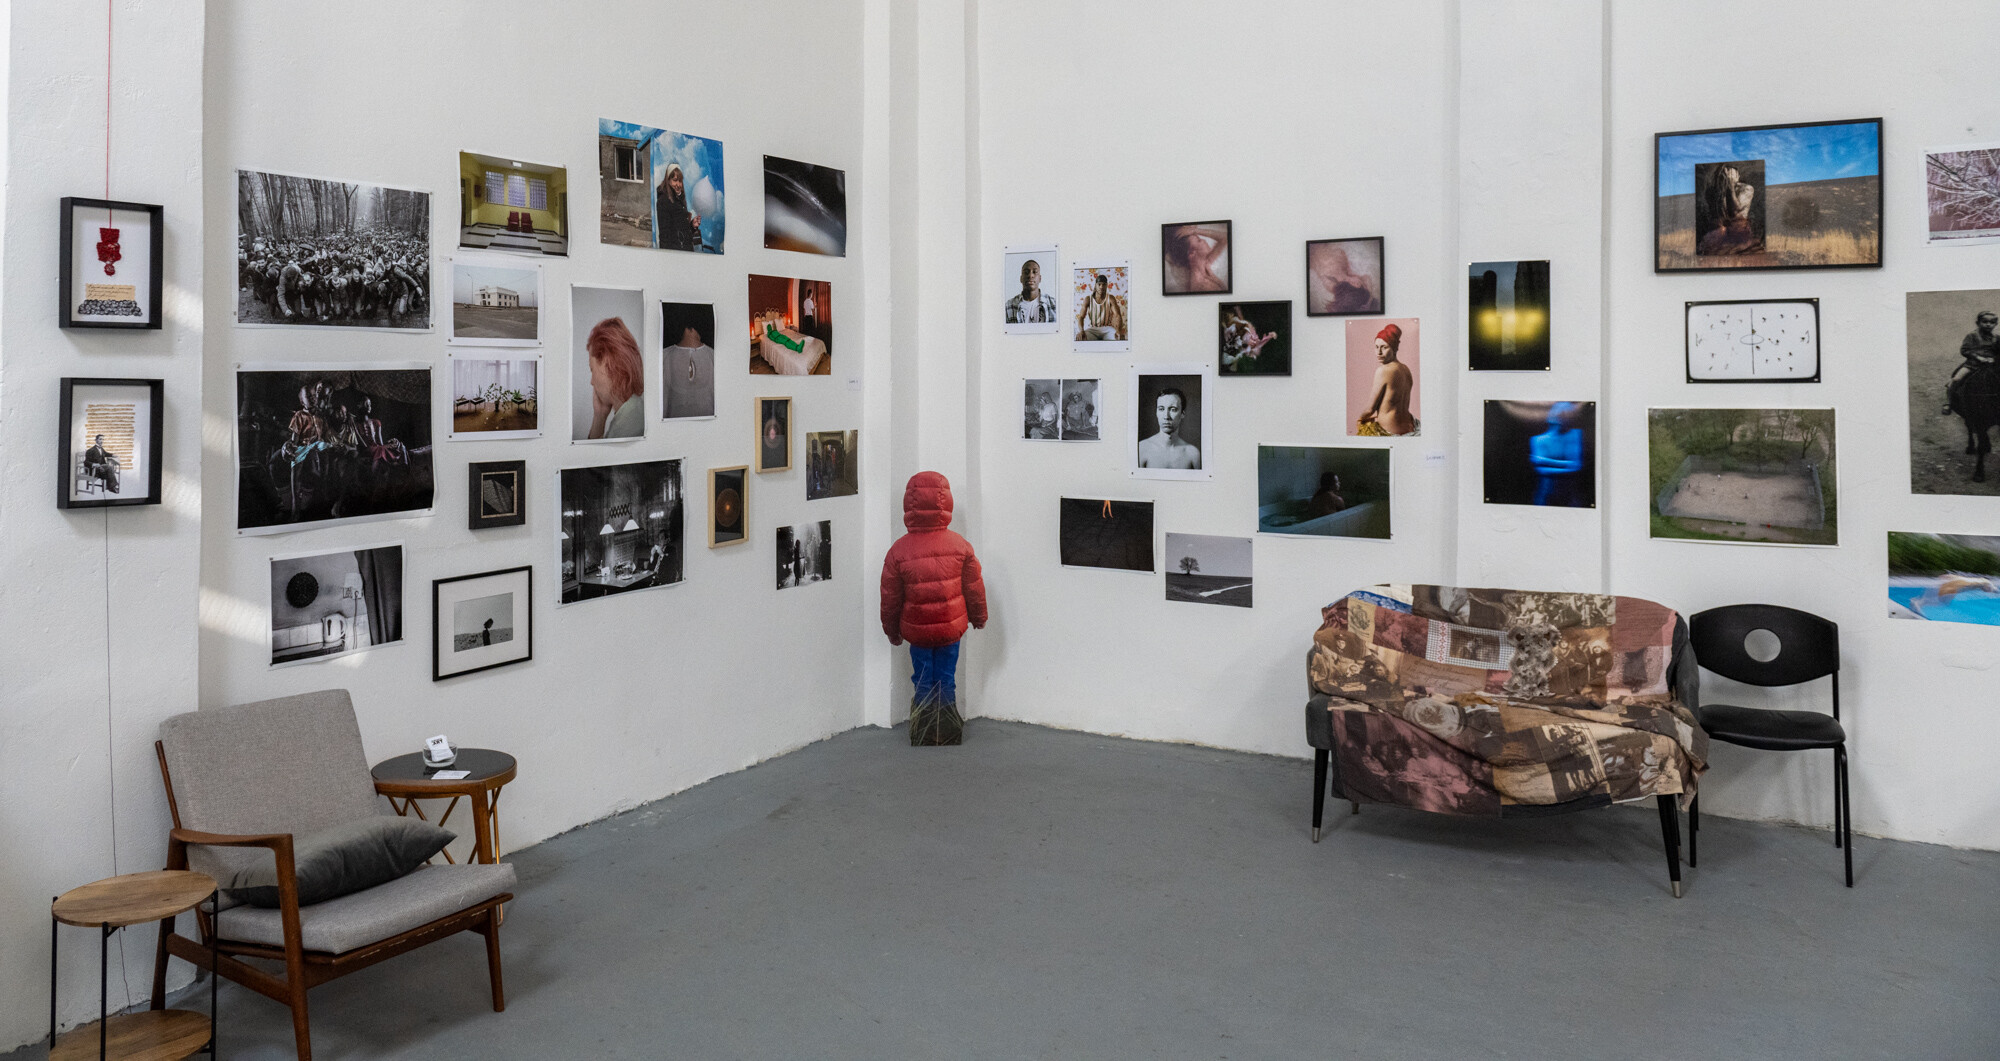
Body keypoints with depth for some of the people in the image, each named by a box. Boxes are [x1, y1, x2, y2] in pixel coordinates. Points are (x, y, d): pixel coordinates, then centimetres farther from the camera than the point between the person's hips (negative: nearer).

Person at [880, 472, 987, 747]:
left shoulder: (898, 551, -11)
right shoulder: (961, 546, -9)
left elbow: (890, 598, -3)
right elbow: (974, 588, 1)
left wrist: (892, 630, 12)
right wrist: (979, 617, 19)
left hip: (916, 630, 0)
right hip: (951, 627, 1)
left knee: (923, 681, 13)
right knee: (946, 680, 13)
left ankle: (923, 735, 14)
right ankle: (948, 730, 17)